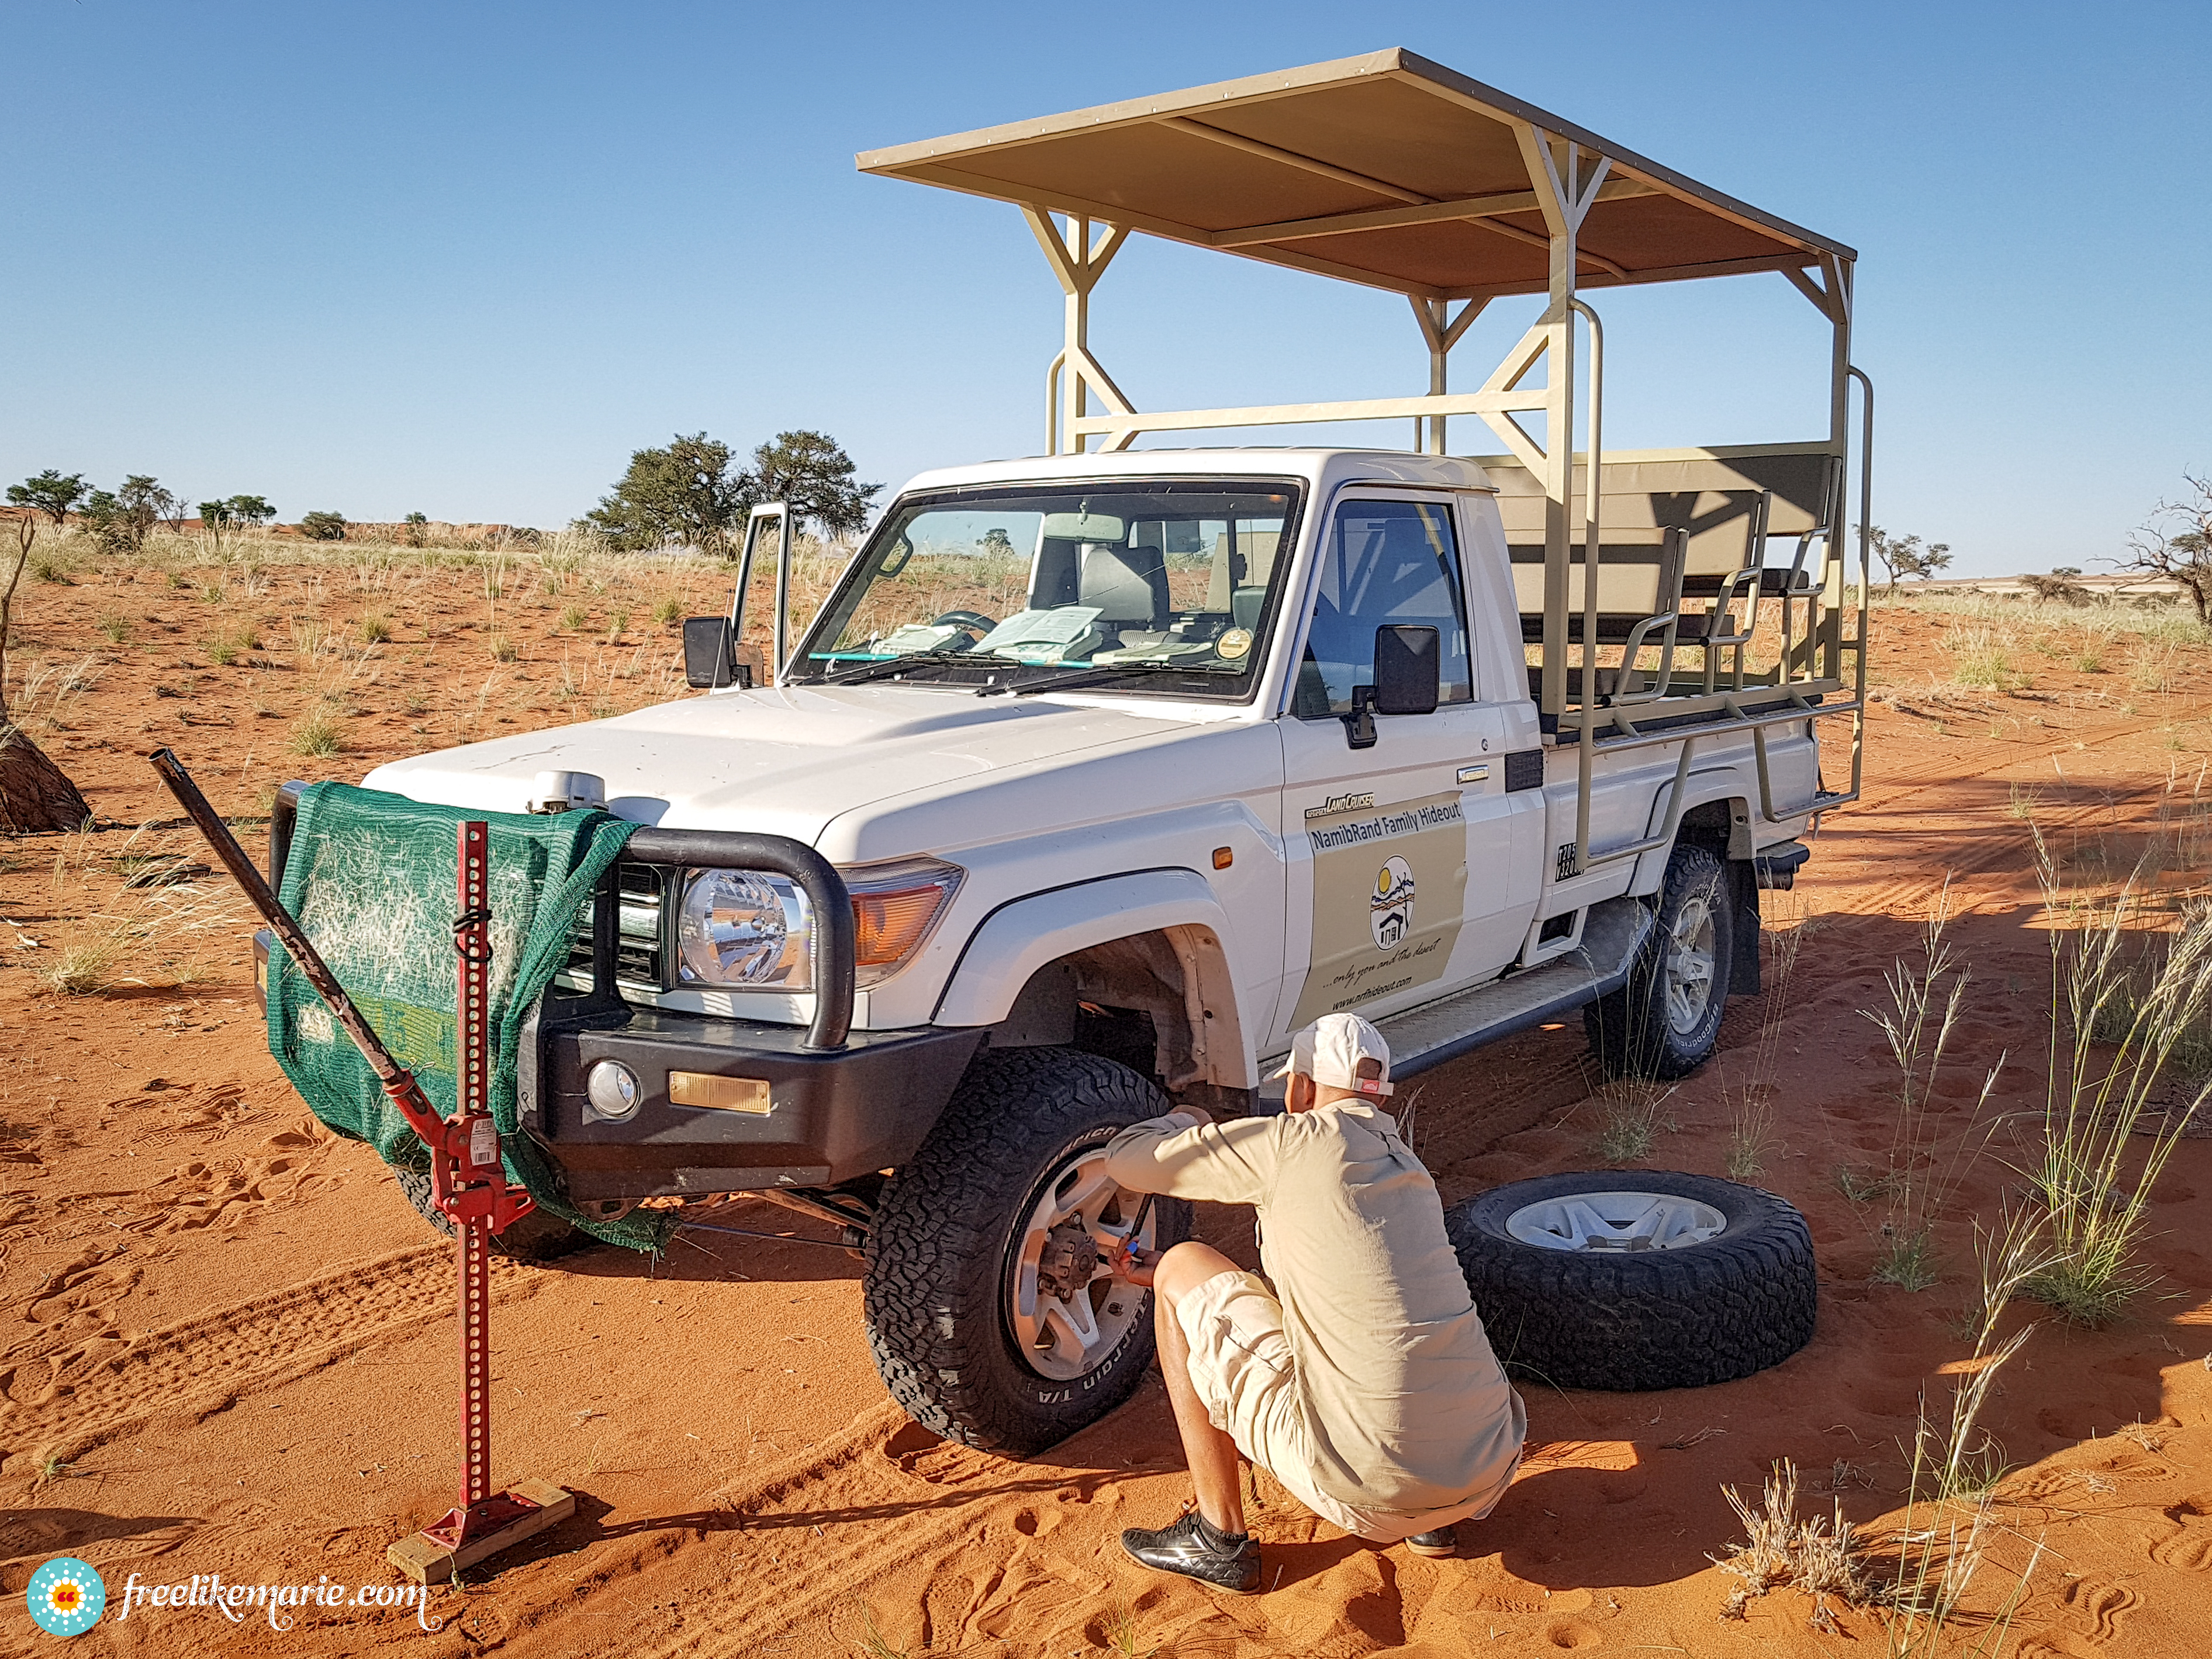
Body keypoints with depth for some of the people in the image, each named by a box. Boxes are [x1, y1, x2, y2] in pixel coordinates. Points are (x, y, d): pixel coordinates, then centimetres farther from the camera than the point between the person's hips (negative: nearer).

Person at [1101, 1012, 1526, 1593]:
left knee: (1184, 1268, 8)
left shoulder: (1296, 1141, -4)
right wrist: (1165, 1274, 42)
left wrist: (1186, 1121, 27)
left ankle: (1220, 1539, 14)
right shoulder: (1407, 1166, 19)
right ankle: (1431, 1519, 19)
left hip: (1368, 1489, -7)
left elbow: (1125, 1159, 4)